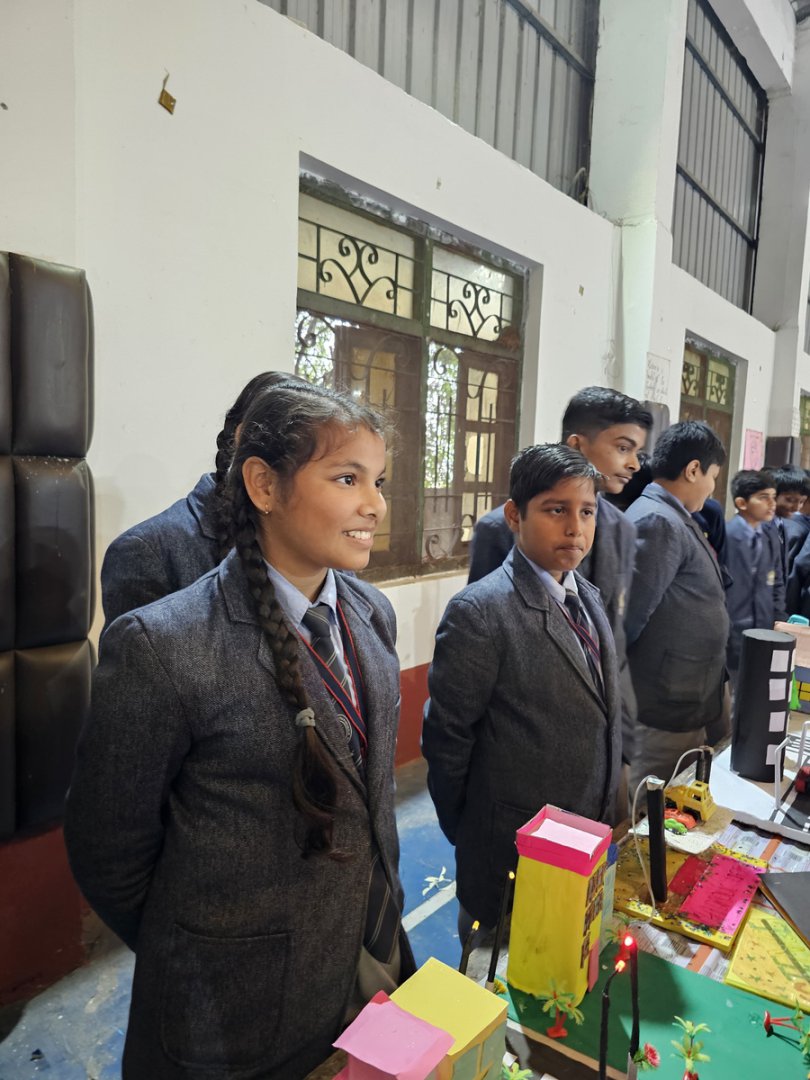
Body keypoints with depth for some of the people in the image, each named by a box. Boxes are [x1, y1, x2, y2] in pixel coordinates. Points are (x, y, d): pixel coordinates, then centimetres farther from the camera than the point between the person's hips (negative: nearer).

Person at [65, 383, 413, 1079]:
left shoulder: (372, 614, -4)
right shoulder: (160, 646, -25)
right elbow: (109, 853, -14)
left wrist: (380, 923, 12)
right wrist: (194, 962, 0)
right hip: (234, 1019, -5)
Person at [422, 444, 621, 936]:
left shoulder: (589, 597, 3)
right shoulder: (480, 611, -23)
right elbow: (447, 737, -16)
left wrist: (606, 814, 13)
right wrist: (468, 835, -4)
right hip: (513, 857, -6)